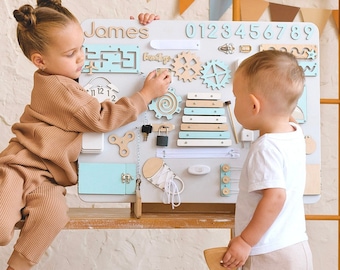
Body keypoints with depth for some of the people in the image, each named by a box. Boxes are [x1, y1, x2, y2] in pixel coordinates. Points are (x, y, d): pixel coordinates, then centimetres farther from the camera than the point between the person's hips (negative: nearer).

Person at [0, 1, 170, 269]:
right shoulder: (56, 88, -19)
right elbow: (101, 118, -21)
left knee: (55, 214, -24)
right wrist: (147, 94, -19)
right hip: (23, 162, -7)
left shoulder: (70, 71, 7)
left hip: (49, 175, 7)